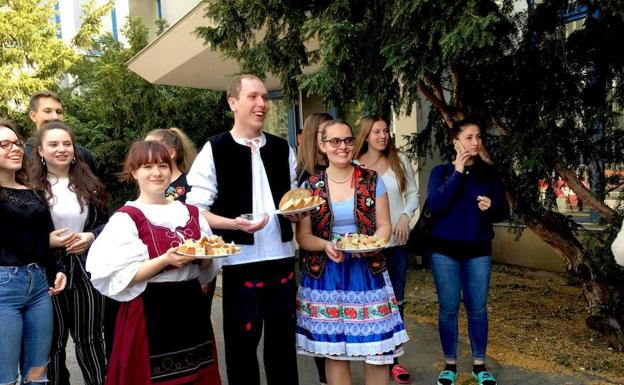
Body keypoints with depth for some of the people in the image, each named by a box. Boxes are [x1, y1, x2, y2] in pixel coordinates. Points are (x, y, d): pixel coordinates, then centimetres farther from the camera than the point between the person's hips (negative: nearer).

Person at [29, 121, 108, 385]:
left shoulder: (88, 184, 7)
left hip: (86, 269, 2)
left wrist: (91, 237, -9)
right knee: (53, 340, 13)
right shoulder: (31, 186, -3)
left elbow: (105, 221, 9)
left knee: (89, 337, 12)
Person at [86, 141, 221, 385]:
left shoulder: (191, 213, 7)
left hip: (191, 306, 5)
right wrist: (166, 260, -24)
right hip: (150, 312, -5)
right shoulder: (126, 218, -9)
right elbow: (122, 278, -14)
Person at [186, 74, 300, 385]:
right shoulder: (214, 150, -5)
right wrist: (234, 223, -23)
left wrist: (297, 211, -4)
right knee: (242, 344, 9)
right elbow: (195, 210, -8)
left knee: (283, 341, 16)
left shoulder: (282, 149, 9)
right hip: (241, 262, -4)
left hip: (282, 258, 4)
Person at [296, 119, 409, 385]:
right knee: (333, 351, 8)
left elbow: (384, 226, 4)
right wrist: (326, 246, -17)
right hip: (325, 275, 0)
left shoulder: (372, 180, 3)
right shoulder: (310, 186, 2)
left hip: (367, 271, 0)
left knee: (377, 349, 1)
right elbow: (302, 235, 2)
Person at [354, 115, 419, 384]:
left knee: (396, 301, 10)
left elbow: (413, 194, 8)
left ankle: (393, 359, 23)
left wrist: (406, 216, -8)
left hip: (397, 241, 3)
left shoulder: (400, 161, 4)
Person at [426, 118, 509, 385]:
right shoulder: (441, 171, -2)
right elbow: (434, 205, -17)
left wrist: (491, 206, -16)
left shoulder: (489, 173, 5)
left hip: (478, 250, 2)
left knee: (477, 309, 8)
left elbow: (504, 211, 7)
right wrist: (457, 173, -17)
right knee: (448, 309, 6)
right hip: (445, 250, -2)